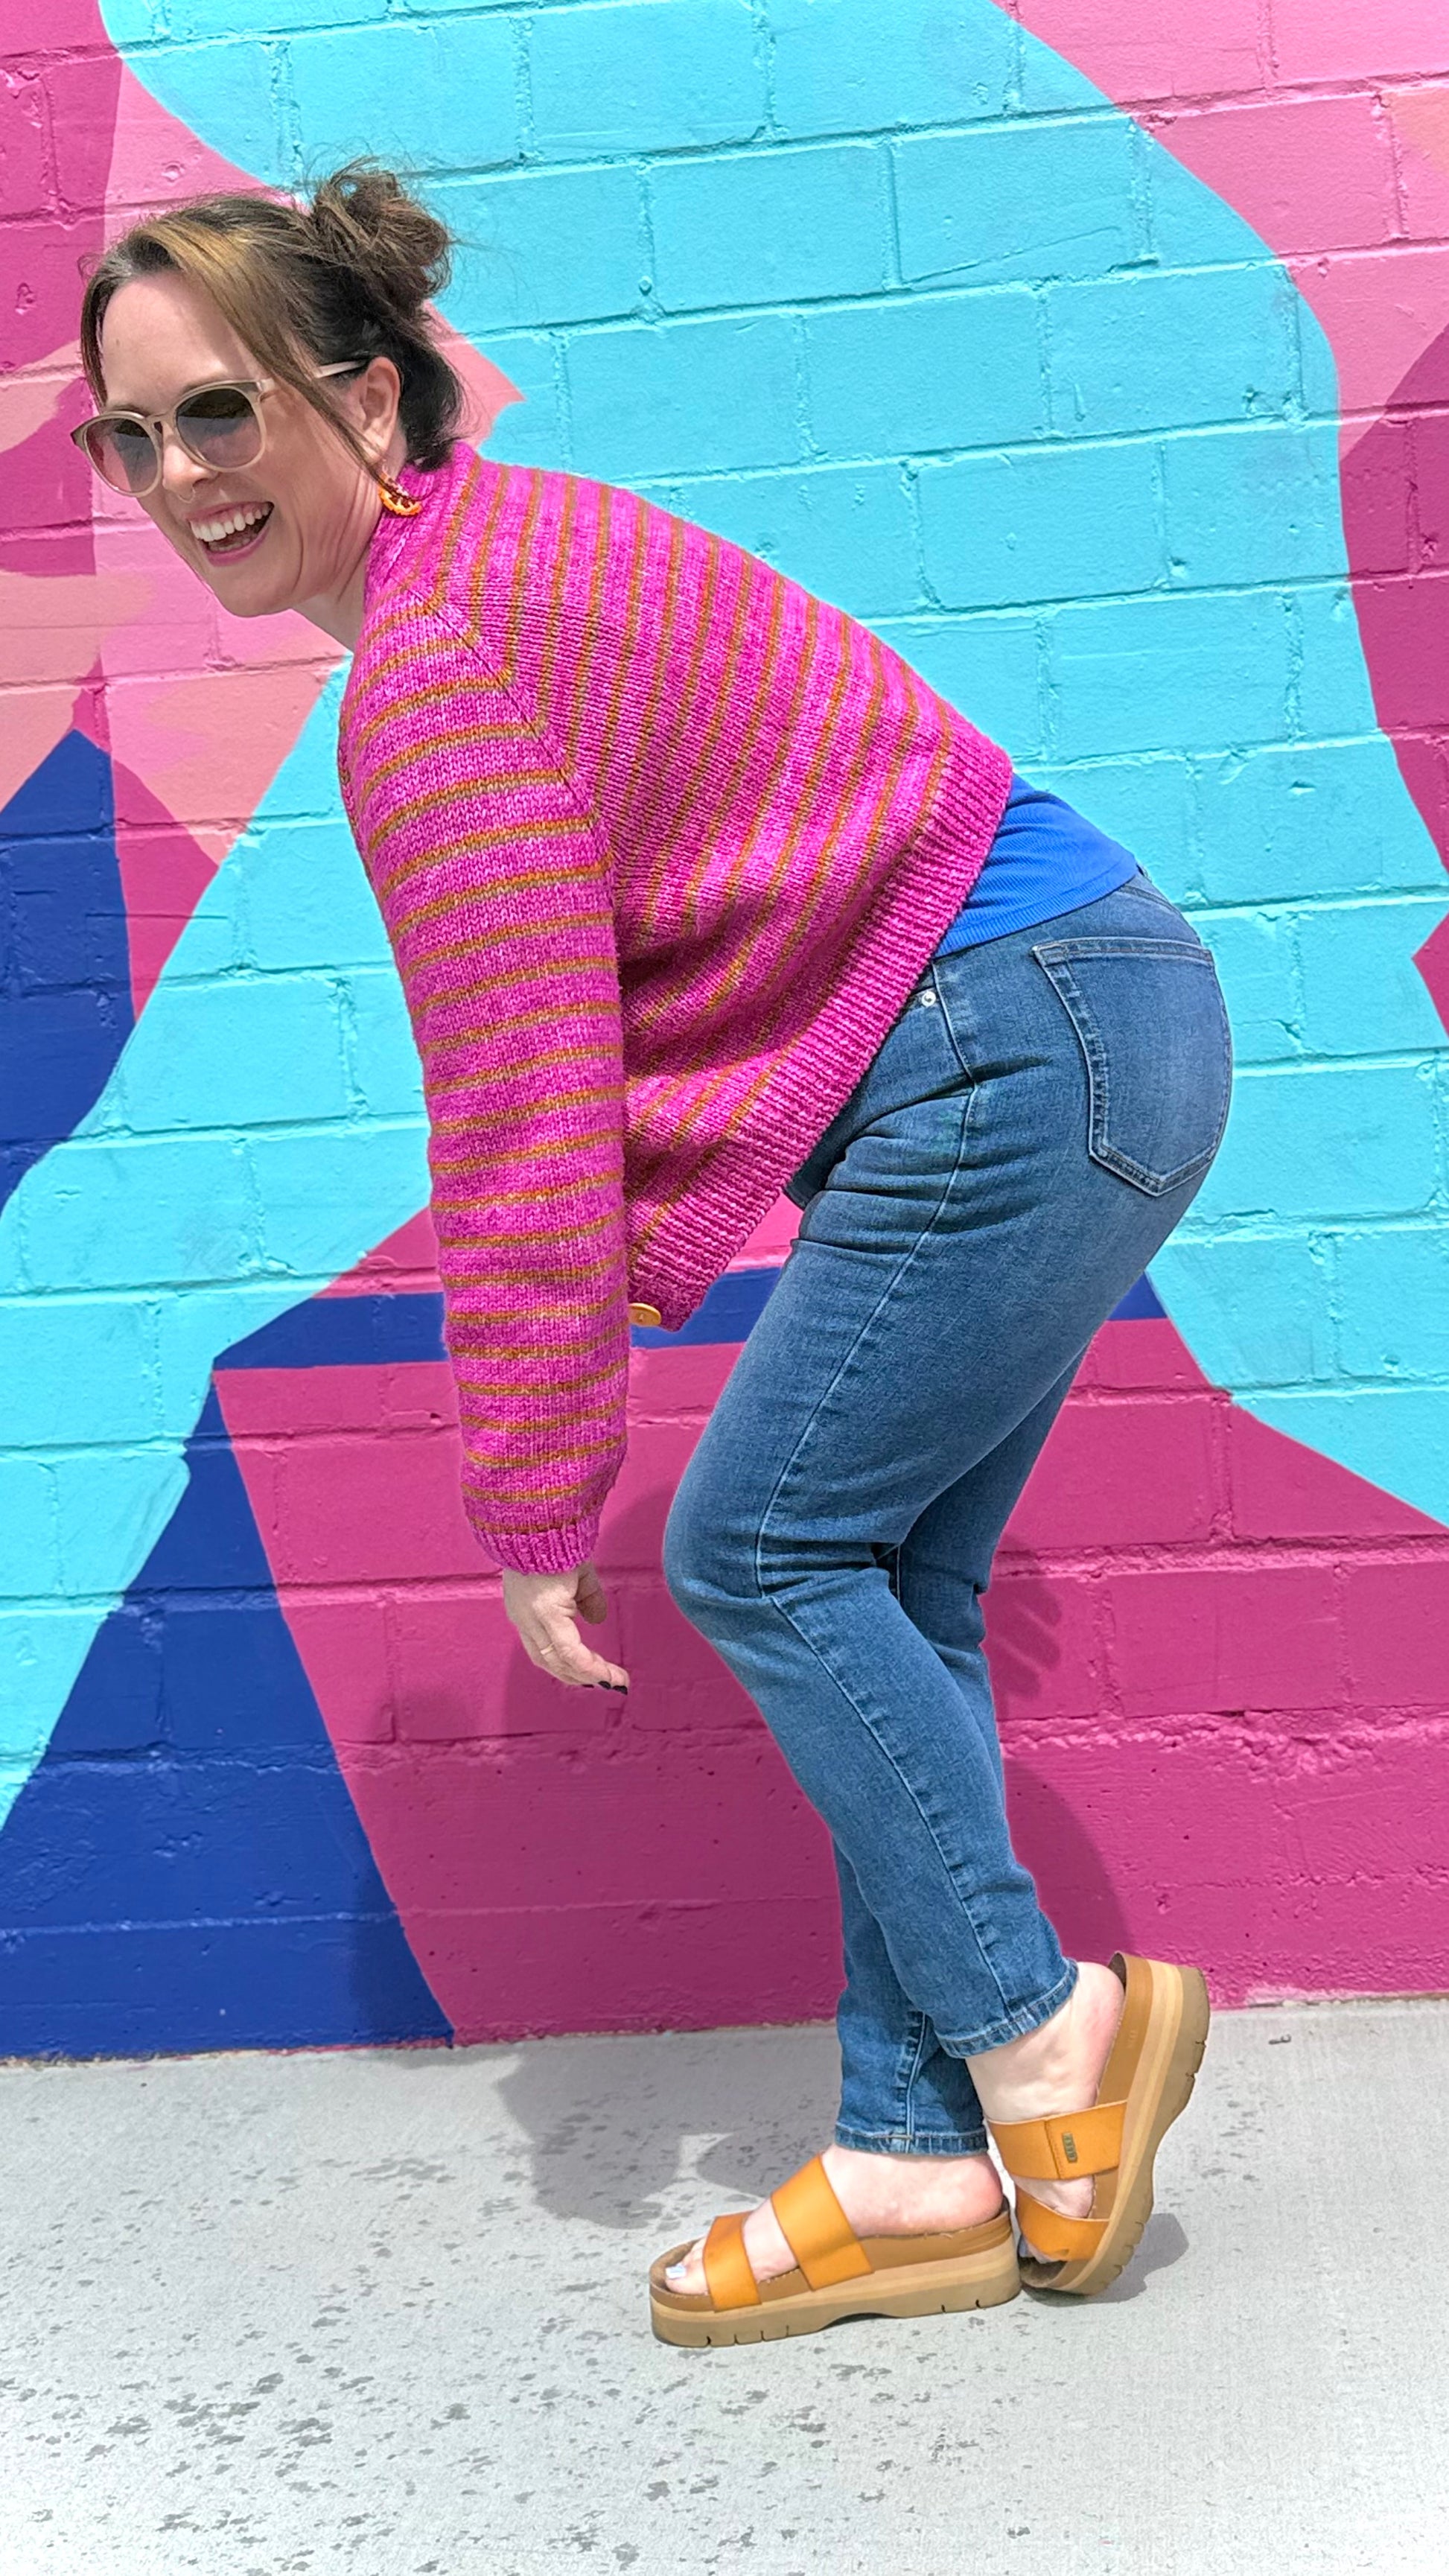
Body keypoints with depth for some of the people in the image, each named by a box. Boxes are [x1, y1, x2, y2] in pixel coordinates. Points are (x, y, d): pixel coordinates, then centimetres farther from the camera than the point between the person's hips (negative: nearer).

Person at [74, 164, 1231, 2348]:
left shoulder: (430, 667, -16)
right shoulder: (508, 555, 16)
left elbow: (526, 1120, -17)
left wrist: (536, 1504, -10)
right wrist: (651, 1268, 18)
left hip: (1026, 1055, -10)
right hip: (1105, 1015, 10)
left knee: (763, 1549, -2)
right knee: (883, 1583, 10)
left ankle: (1046, 2037, 10)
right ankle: (928, 2162, 17)